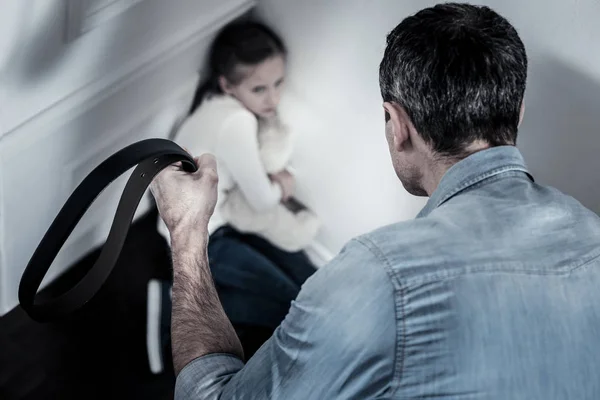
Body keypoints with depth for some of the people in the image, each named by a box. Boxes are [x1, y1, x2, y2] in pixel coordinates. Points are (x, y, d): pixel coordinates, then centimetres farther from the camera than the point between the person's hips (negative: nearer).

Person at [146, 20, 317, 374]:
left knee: (307, 280, 8)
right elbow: (262, 201, -19)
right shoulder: (236, 122, -28)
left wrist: (276, 177, -5)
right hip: (198, 240, -9)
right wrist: (281, 185, 2)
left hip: (218, 218, 9)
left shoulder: (226, 105, -2)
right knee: (290, 306, -7)